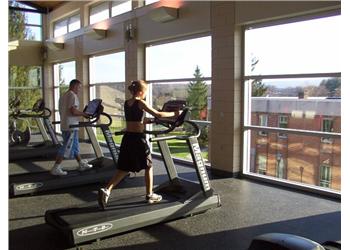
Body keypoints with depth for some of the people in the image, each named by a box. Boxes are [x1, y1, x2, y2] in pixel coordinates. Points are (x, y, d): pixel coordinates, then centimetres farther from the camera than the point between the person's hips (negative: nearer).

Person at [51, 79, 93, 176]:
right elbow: (73, 111, -24)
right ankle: (56, 169, -3)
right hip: (71, 126, -10)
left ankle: (82, 164, 25)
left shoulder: (63, 96, 17)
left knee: (75, 146, 16)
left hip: (65, 125, 10)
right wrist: (84, 114, -10)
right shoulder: (72, 95, -13)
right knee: (66, 148, -6)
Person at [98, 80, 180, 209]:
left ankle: (106, 190, -4)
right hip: (138, 138, -6)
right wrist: (174, 114, -2)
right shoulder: (140, 103, -10)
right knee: (148, 166, 12)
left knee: (124, 168, 12)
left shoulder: (126, 103, 11)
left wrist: (150, 120, 25)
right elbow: (158, 114, -12)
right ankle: (150, 195, 21)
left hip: (127, 138, 7)